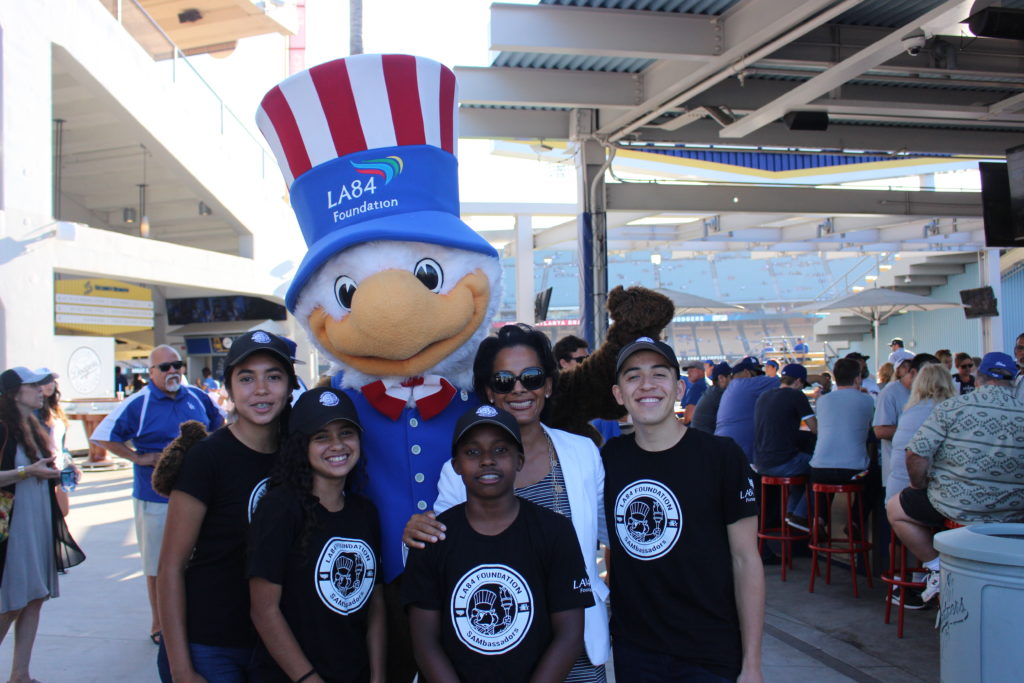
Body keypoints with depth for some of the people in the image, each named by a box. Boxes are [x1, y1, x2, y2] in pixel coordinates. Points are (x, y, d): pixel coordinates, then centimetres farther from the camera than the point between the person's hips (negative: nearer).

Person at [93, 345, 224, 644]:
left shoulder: (198, 397, 5)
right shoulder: (138, 403, -8)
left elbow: (219, 424, 23)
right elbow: (102, 436, -9)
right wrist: (138, 458, -13)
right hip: (155, 498, -4)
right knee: (158, 565, 5)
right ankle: (158, 624, 19)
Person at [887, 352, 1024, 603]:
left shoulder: (953, 406, -10)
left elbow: (917, 454, -15)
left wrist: (919, 486, 4)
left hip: (957, 506, -4)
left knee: (895, 509, 17)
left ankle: (936, 569, 9)